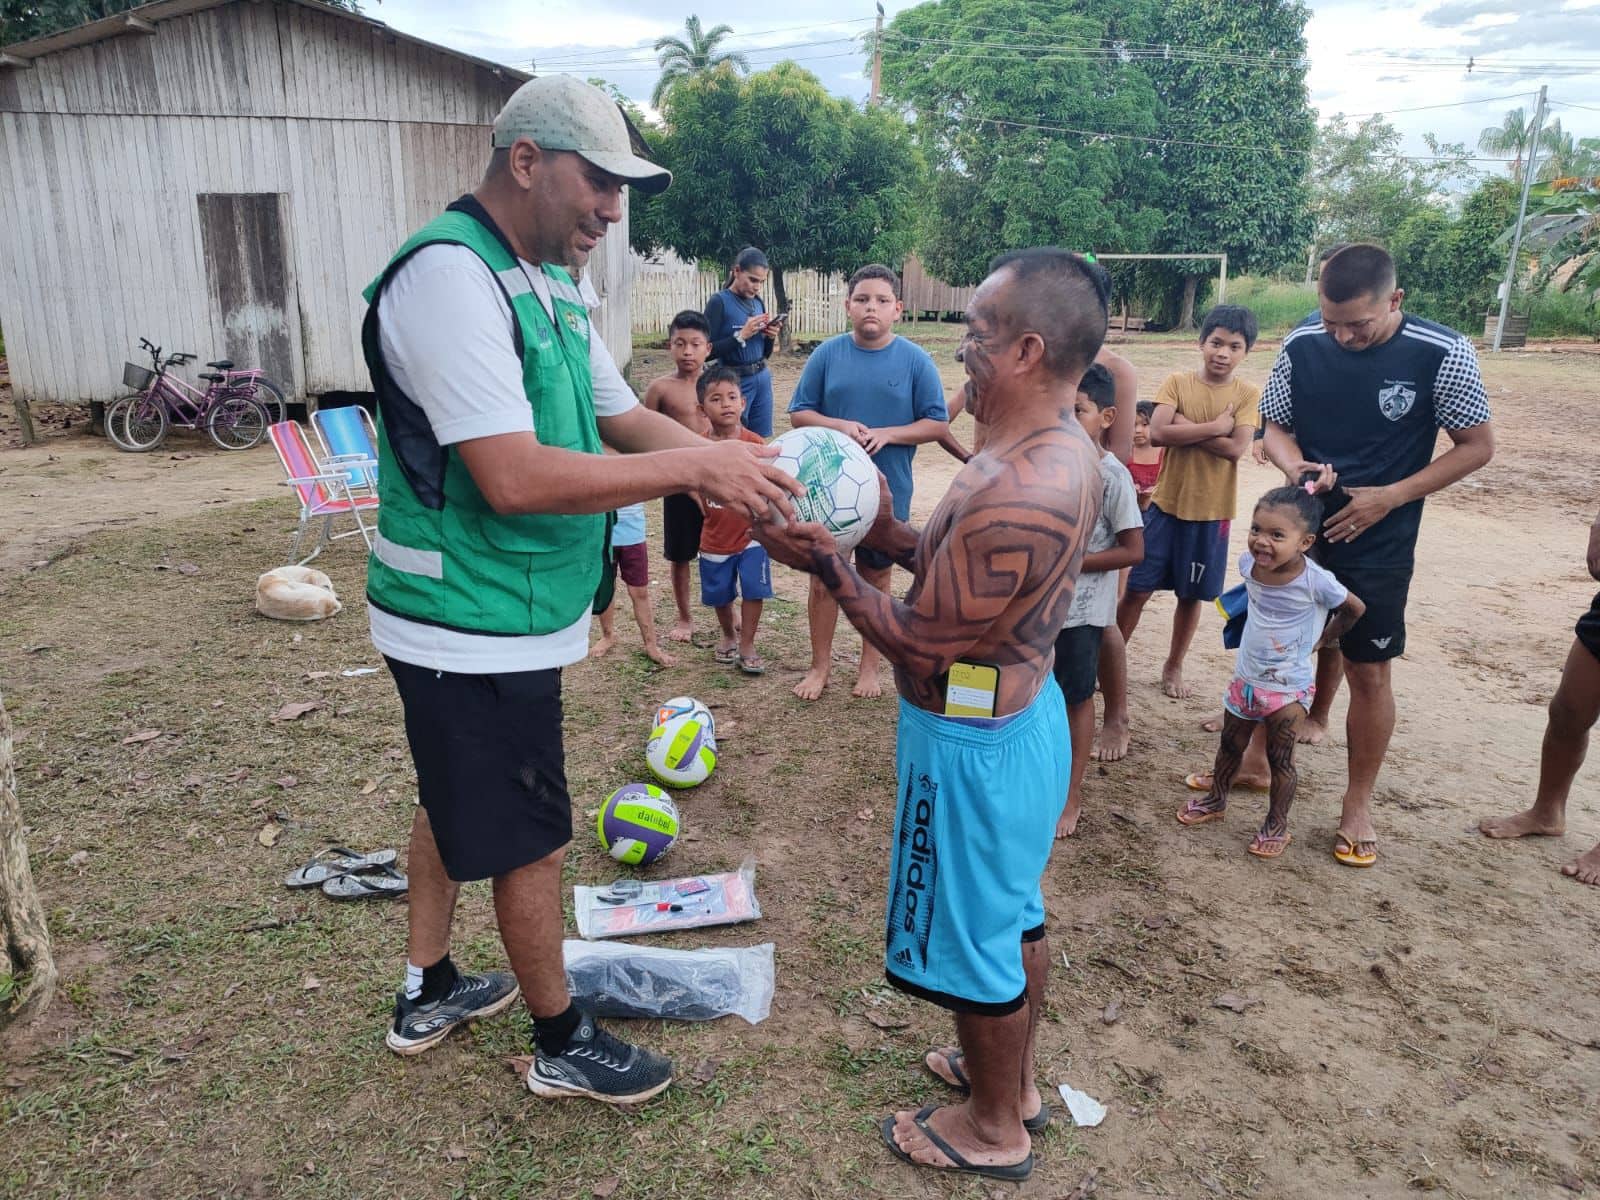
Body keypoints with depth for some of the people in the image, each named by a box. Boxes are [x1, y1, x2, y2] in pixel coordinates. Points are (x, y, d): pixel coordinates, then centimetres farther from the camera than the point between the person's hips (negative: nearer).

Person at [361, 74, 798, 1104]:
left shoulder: (551, 284, 9)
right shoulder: (450, 274, -22)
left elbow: (623, 418, 10)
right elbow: (515, 479, -31)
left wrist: (741, 463, -5)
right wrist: (691, 467, -24)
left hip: (493, 619, 10)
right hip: (478, 628, -10)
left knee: (455, 803, 23)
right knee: (531, 837, 6)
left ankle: (428, 994, 44)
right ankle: (564, 1044, 28)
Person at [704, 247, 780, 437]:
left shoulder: (758, 303, 10)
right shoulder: (719, 302, -9)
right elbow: (708, 351, -14)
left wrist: (771, 337, -4)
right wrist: (741, 336, -20)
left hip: (763, 379, 6)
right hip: (735, 381, -6)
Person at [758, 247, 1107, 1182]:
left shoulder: (1016, 494, -32)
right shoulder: (1067, 450, 1)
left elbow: (919, 643, -24)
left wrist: (829, 567, -14)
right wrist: (890, 534, 1)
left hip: (973, 742, -10)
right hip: (1026, 709, 10)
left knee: (973, 937, 11)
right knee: (1014, 912, 25)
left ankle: (994, 1130, 34)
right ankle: (1015, 1080, 47)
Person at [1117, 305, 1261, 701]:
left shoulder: (1248, 395, -2)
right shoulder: (1177, 383, -2)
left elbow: (1236, 448, -16)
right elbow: (1157, 433, -17)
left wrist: (1185, 428, -16)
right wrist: (1214, 426, -18)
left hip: (1211, 512, 1)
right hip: (1165, 504, 0)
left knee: (1191, 595, 12)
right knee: (1137, 589, 3)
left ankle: (1173, 667, 29)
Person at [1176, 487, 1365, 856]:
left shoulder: (1314, 581, -25)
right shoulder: (1248, 563, -11)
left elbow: (1355, 608, -6)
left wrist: (1323, 639, 0)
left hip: (1289, 688, -5)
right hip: (1245, 678, 5)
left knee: (1280, 759, 7)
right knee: (1230, 746, 20)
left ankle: (1277, 825, 24)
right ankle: (1215, 801, 40)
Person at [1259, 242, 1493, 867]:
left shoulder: (1442, 354, -15)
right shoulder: (1302, 343, -8)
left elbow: (1477, 445, -6)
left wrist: (1389, 497, -15)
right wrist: (1299, 469, -19)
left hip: (1379, 544, -2)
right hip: (1302, 528, 2)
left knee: (1369, 671, 5)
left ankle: (1357, 803, 20)